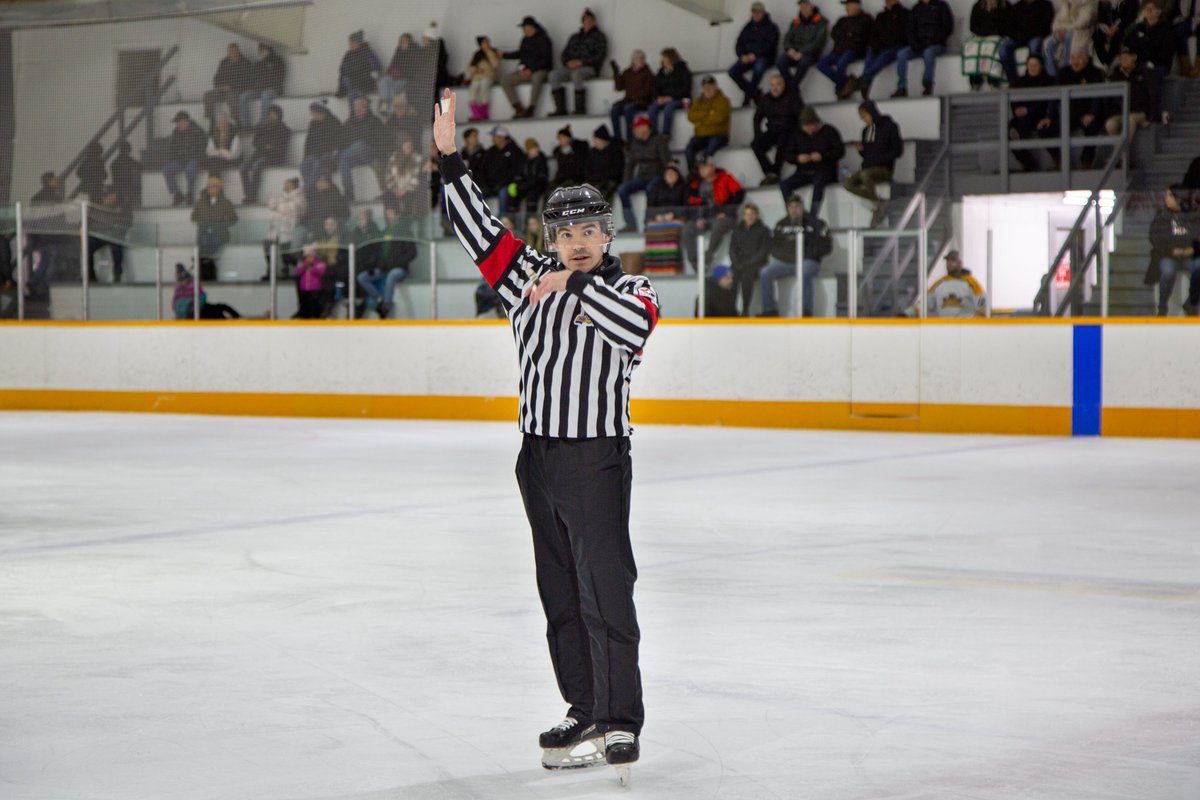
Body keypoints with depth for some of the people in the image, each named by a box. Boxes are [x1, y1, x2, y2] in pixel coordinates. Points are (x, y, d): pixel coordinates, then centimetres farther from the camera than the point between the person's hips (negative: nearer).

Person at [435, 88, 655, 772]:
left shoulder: (631, 291, -1)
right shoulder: (530, 280, 12)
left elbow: (635, 327, -23)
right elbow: (479, 230, 9)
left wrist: (578, 282, -22)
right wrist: (451, 159, 3)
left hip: (597, 459, -6)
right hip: (539, 457, 6)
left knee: (604, 592, -9)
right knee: (560, 593, 10)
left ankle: (623, 720, -5)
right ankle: (585, 710, 18)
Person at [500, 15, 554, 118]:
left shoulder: (543, 39, -7)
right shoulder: (525, 40, 13)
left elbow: (545, 59, -14)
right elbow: (519, 54, 27)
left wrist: (531, 69, -21)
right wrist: (503, 54, 16)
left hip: (540, 70, -7)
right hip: (525, 70, 7)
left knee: (536, 79, -42)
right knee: (505, 81, -12)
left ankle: (530, 109, -36)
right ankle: (519, 108, -18)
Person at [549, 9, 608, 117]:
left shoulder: (599, 36, 10)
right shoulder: (574, 37, 25)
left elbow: (601, 55, -4)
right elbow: (564, 54, 19)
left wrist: (582, 62, -14)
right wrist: (568, 62, -6)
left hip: (589, 67, -5)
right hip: (571, 67, 5)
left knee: (577, 74, -39)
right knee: (554, 75, -23)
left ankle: (580, 109, -37)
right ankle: (560, 109, -27)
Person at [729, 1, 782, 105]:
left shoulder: (771, 27, 5)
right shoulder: (748, 27, 19)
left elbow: (770, 45, -6)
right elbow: (739, 44, 15)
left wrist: (755, 55, -18)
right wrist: (742, 56, -7)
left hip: (763, 57, -5)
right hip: (747, 57, 5)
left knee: (758, 68, -40)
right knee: (733, 71, -23)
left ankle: (749, 94, -18)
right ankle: (754, 92, -12)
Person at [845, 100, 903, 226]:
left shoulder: (889, 126, -2)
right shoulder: (866, 130, 15)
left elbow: (898, 151, -5)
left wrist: (880, 159, -15)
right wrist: (861, 149, -1)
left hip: (884, 169, -6)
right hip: (867, 168, 6)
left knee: (865, 175, -38)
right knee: (849, 184, -21)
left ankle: (877, 204, -20)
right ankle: (878, 202, -11)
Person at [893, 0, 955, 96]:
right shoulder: (916, 9, 17)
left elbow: (947, 28, -1)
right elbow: (911, 30, 14)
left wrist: (932, 41, -12)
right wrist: (915, 44, -6)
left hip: (936, 45, -4)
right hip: (918, 45, 4)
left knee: (928, 53, -38)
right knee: (901, 54, -22)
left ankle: (928, 86, -30)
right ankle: (901, 88, -23)